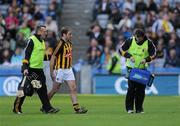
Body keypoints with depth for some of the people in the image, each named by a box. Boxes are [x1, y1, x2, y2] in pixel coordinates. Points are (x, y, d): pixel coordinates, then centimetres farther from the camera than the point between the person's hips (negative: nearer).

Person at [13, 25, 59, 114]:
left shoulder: (42, 41, 16)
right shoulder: (32, 40, -11)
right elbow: (27, 54, -15)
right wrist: (25, 68, -21)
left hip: (39, 69, 8)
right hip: (30, 69, -8)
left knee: (42, 88, 3)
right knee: (24, 88, -2)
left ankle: (47, 108, 3)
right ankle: (17, 108, 7)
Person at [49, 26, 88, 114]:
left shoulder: (69, 44, 9)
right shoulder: (60, 44, -16)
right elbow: (52, 58, -15)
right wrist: (51, 72, -17)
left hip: (68, 69, 7)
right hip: (60, 70, -7)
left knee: (73, 88, -2)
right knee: (55, 89, 3)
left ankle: (77, 108, -6)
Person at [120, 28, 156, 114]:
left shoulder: (148, 43, -4)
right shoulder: (130, 41, -5)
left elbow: (153, 54, 2)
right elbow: (121, 50, 2)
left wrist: (146, 59, -15)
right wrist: (129, 56, -13)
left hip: (142, 68, 1)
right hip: (131, 67, -1)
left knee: (141, 88, 2)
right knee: (131, 87, -9)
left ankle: (139, 108, 12)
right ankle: (129, 107, -1)